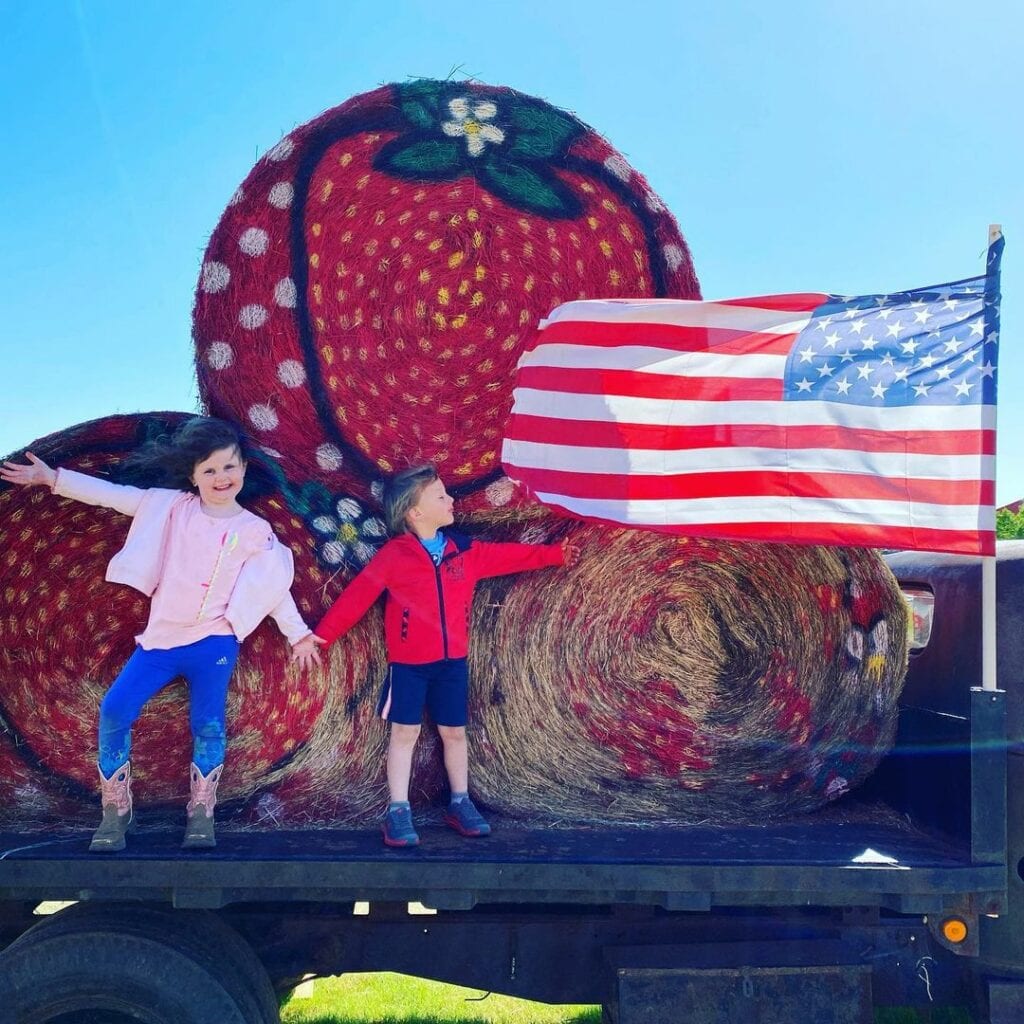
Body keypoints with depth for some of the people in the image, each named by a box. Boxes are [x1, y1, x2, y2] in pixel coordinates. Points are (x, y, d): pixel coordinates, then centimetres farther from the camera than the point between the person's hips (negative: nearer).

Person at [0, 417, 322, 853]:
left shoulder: (255, 531, 0)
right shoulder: (172, 506, 4)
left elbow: (275, 587, 6)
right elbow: (113, 494, 3)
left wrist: (299, 634, 6)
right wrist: (52, 478, 1)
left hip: (214, 641, -2)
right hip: (162, 637, 2)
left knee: (208, 725, -7)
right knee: (114, 712, -6)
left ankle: (201, 814, 12)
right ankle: (115, 812, 9)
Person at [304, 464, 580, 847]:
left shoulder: (465, 550, 2)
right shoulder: (393, 556, -12)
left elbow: (508, 555, 12)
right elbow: (356, 596, -11)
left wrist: (555, 554, 15)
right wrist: (320, 636, -12)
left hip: (452, 660, 4)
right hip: (408, 662, -4)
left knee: (454, 731, 12)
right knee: (405, 732, 4)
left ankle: (460, 804, 27)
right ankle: (398, 811, 13)